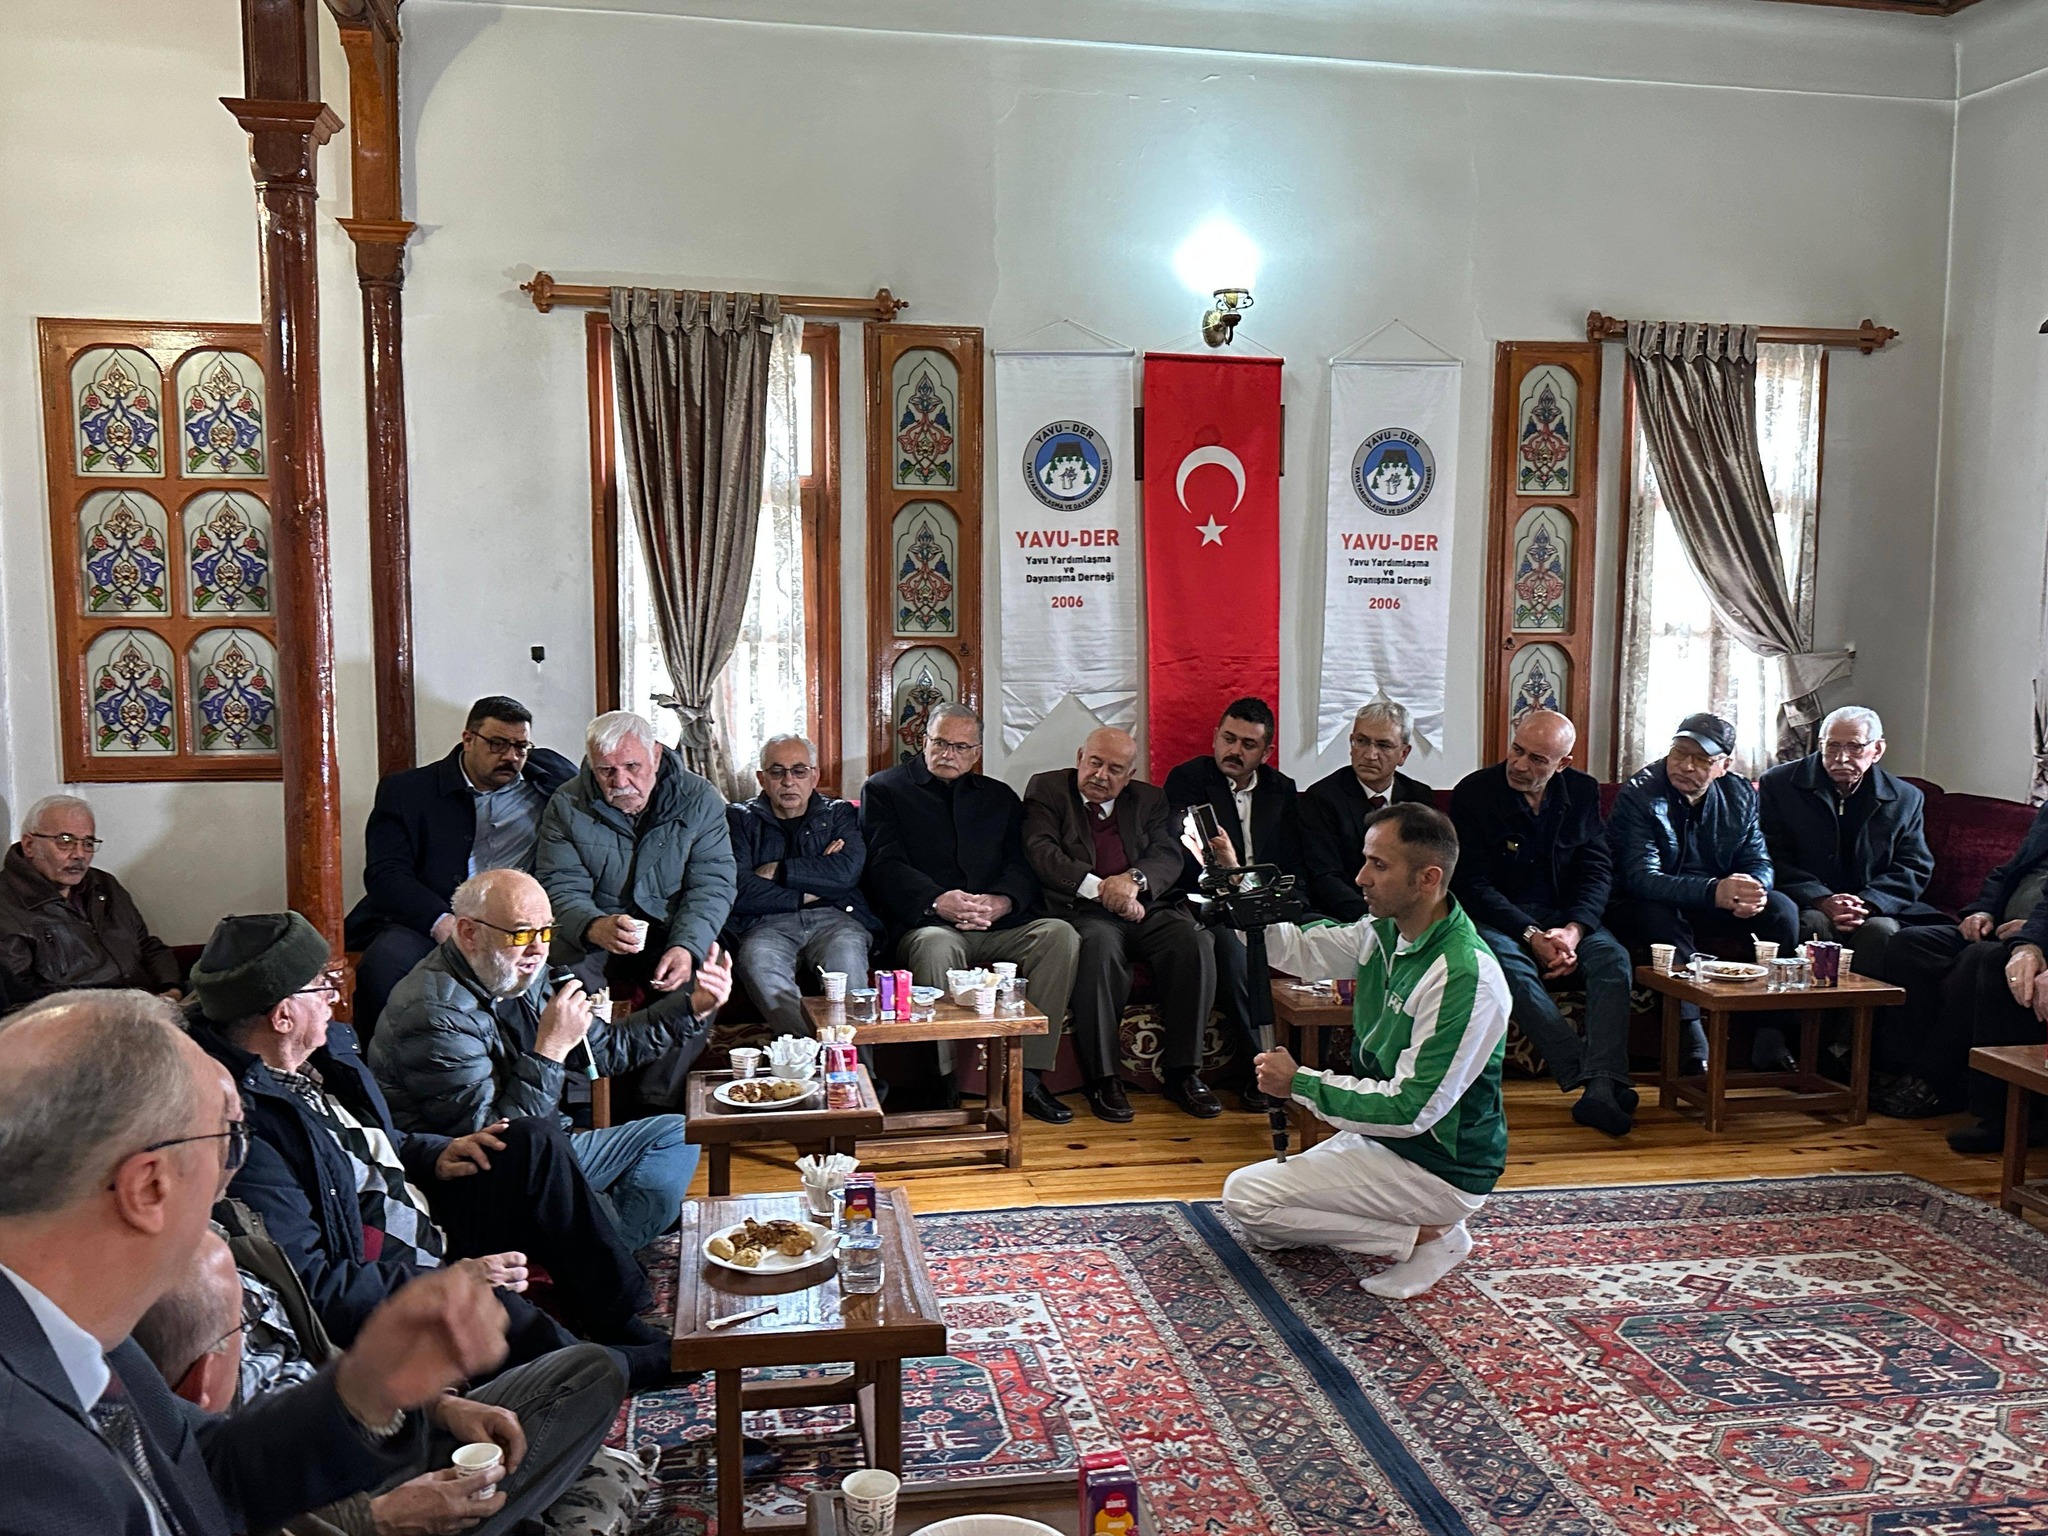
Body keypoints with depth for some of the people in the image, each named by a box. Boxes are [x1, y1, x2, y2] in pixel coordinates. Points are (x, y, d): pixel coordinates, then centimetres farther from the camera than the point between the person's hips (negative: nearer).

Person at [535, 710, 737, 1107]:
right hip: (594, 937, 0)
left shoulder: (699, 799, -4)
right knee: (562, 966, -32)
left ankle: (657, 1102, -20)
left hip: (675, 932, 0)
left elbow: (712, 885, -8)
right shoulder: (567, 806, -3)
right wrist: (595, 927, -34)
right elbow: (561, 888, -10)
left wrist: (686, 947, -28)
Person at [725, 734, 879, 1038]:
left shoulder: (840, 814, 20)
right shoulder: (740, 819, 17)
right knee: (756, 959, -34)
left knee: (845, 952, -34)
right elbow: (739, 891, -1)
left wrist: (778, 871, -1)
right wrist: (806, 894, -2)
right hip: (768, 924, 0)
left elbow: (848, 870, -2)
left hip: (834, 919, 0)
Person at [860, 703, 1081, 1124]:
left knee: (1061, 934, -24)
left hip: (998, 927, 4)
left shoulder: (1000, 797, 24)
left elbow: (1021, 864, 11)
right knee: (936, 947, -38)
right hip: (925, 923, -3)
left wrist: (1003, 901, -14)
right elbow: (885, 866, -2)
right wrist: (937, 901, -20)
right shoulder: (885, 789, 13)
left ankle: (1028, 1076, -22)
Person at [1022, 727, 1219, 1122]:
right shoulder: (1046, 790, 10)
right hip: (1081, 909, -3)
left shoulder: (1151, 800, 19)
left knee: (1193, 941, -26)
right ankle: (1102, 1078, -28)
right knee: (1099, 944, -37)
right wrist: (1099, 888, -18)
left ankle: (1180, 1073, -17)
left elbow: (1169, 856, 4)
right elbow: (1041, 853, -6)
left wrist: (1134, 880, -19)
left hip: (1147, 908, 4)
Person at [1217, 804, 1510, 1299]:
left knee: (1247, 1198, -13)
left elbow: (1410, 1109, -28)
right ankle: (1422, 1222, 11)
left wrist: (1299, 1083, -19)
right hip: (1382, 1135, 9)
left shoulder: (1465, 977, -28)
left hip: (1435, 1167, -9)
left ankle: (1423, 1236, -5)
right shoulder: (1385, 931, -2)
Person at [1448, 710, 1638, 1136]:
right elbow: (1472, 886, -11)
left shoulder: (1582, 792, 4)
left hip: (1565, 916, 3)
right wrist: (1532, 936, -22)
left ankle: (1602, 1089, -41)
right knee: (1508, 963, -36)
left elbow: (1597, 870, 1)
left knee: (1613, 957, -27)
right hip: (1497, 919, -3)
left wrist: (1573, 930, -18)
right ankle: (1591, 1079, -44)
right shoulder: (1473, 793, -8)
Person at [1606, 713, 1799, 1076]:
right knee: (1659, 916, -37)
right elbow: (1642, 879, -27)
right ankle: (1692, 1045, -35)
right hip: (1644, 910, -5)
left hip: (1712, 909, 5)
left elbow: (1758, 861, 2)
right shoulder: (1638, 796, -16)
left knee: (1781, 909, -17)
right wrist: (1714, 891, -43)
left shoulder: (1740, 795, 2)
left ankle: (1769, 1039, -14)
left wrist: (1754, 890, -25)